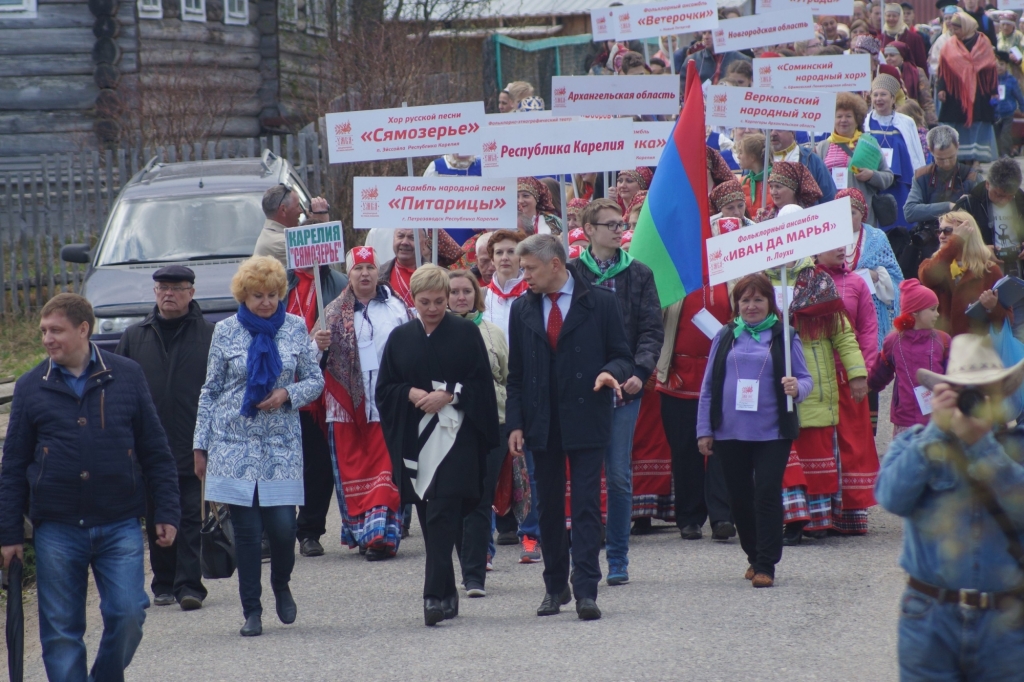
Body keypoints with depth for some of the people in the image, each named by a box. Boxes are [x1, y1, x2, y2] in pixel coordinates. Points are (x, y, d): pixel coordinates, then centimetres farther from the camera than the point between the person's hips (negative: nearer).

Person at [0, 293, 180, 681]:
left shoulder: (127, 377, 4)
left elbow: (156, 452, 8)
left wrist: (166, 513, 3)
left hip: (120, 525, 0)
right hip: (56, 529, 1)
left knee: (128, 613, -8)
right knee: (60, 630, 1)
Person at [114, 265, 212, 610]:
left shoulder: (210, 336, 2)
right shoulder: (134, 337, 11)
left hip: (193, 449, -3)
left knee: (192, 519, -6)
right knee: (157, 521, 7)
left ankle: (189, 585, -6)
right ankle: (164, 585, 17)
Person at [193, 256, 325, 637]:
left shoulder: (296, 328, 5)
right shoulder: (226, 332, 4)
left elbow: (315, 380, 10)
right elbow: (210, 391, 8)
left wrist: (288, 394, -11)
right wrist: (201, 446, 5)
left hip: (282, 444, 0)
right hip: (234, 443, 0)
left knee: (282, 526, -6)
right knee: (246, 531, -2)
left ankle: (281, 587, 24)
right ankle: (251, 611, 7)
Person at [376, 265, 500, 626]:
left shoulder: (466, 333, 3)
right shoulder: (400, 339, 11)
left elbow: (481, 384, 0)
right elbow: (384, 390, 10)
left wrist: (448, 395, -13)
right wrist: (411, 394, -8)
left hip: (455, 437, -4)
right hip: (414, 439, 4)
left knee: (442, 518, -14)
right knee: (431, 521, 7)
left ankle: (435, 595, -19)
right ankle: (446, 595, 15)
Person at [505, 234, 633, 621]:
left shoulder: (600, 303, 0)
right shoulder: (522, 310, 10)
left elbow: (622, 355, 4)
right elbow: (515, 374, 11)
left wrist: (612, 372, -20)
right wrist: (515, 423, 2)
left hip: (586, 420, -4)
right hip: (542, 425, 4)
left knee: (586, 507, -7)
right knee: (548, 506, 9)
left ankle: (586, 590, -9)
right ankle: (555, 586, 19)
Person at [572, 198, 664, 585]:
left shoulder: (638, 275, 7)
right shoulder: (571, 274, 3)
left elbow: (652, 329, 3)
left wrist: (639, 372, -12)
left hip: (624, 389, 1)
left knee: (619, 476, 2)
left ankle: (618, 561, 9)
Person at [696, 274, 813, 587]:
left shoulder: (784, 336, 4)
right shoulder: (725, 337, 10)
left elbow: (805, 379, 3)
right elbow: (708, 385, 11)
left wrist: (797, 388, -21)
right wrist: (704, 429, 7)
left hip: (772, 432, -3)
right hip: (730, 433, 3)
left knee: (768, 494, -9)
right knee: (740, 497, 8)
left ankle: (765, 565, -5)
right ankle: (754, 556, 24)